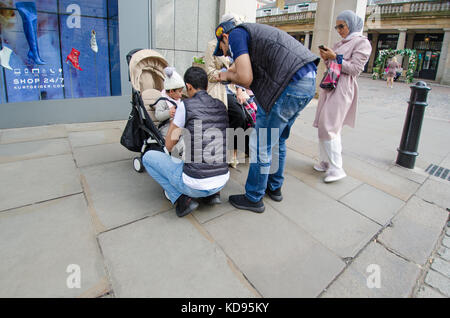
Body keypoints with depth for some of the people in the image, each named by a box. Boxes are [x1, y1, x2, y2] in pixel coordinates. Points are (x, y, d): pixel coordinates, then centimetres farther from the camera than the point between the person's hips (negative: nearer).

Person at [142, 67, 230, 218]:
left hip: (196, 184, -6)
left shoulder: (186, 105, -9)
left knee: (148, 156, 15)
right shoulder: (221, 105, 7)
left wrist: (174, 117, 15)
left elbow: (169, 145, 0)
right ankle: (213, 194, 18)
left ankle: (182, 198, 3)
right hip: (222, 181, 6)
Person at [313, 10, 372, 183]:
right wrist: (326, 58, 5)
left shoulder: (362, 42, -2)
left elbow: (355, 69, -11)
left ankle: (336, 168, -7)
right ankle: (325, 161, 17)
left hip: (342, 89, -8)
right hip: (329, 86, 8)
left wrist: (334, 57, -13)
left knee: (330, 127, -14)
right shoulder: (340, 43, 20)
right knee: (322, 125, 6)